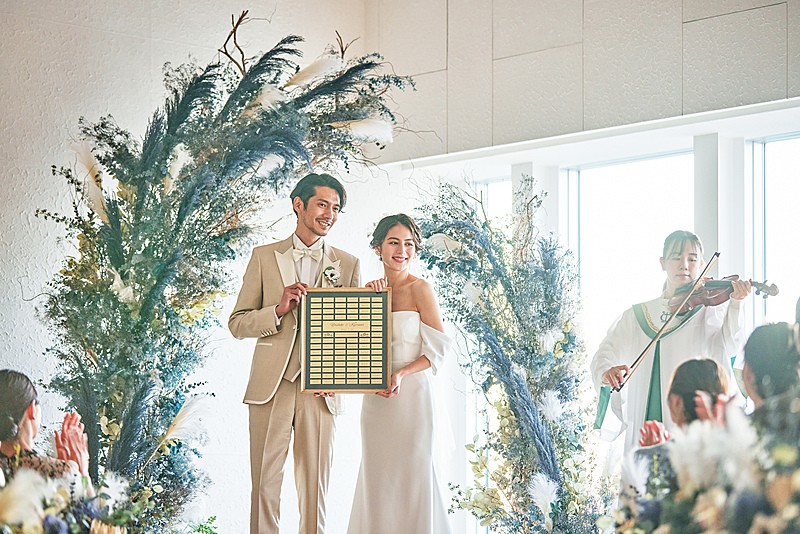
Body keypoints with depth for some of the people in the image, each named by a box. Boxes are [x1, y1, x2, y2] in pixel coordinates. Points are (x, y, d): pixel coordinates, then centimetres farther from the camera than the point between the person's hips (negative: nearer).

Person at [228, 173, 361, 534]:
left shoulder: (348, 265, 11)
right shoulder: (264, 257, 9)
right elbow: (237, 323, 6)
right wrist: (278, 310, -12)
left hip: (320, 391, 1)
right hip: (271, 384, -1)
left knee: (315, 487, 3)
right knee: (265, 484, 0)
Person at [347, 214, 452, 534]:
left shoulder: (420, 289, -7)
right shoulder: (370, 289, 10)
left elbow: (438, 349, -9)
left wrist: (401, 374, -22)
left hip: (410, 393, -5)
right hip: (375, 397, 6)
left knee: (411, 476, -2)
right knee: (376, 475, 9)